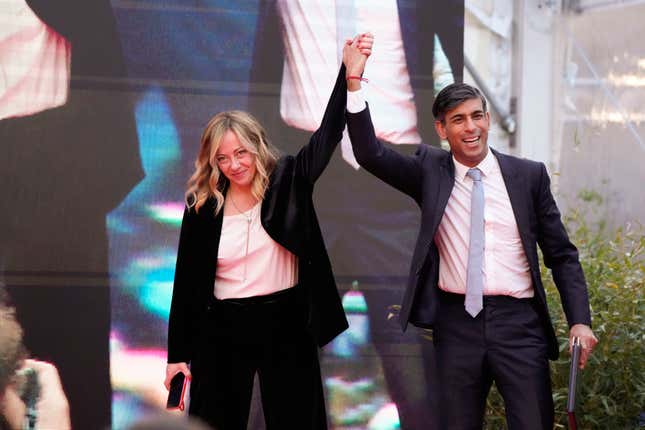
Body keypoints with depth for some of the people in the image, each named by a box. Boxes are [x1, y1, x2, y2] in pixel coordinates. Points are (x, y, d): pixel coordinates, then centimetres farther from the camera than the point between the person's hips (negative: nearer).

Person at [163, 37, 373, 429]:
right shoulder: (202, 207, -1)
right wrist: (178, 354, 2)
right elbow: (187, 281, 3)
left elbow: (327, 136, -15)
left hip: (286, 324, 0)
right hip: (224, 329, 1)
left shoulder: (287, 183, -2)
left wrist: (349, 75, -30)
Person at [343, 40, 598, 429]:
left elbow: (562, 255, 6)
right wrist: (354, 83, -20)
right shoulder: (430, 171, 4)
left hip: (519, 323, -1)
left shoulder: (529, 175, 3)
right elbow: (370, 154, -10)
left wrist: (580, 321, -5)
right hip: (457, 323, 1)